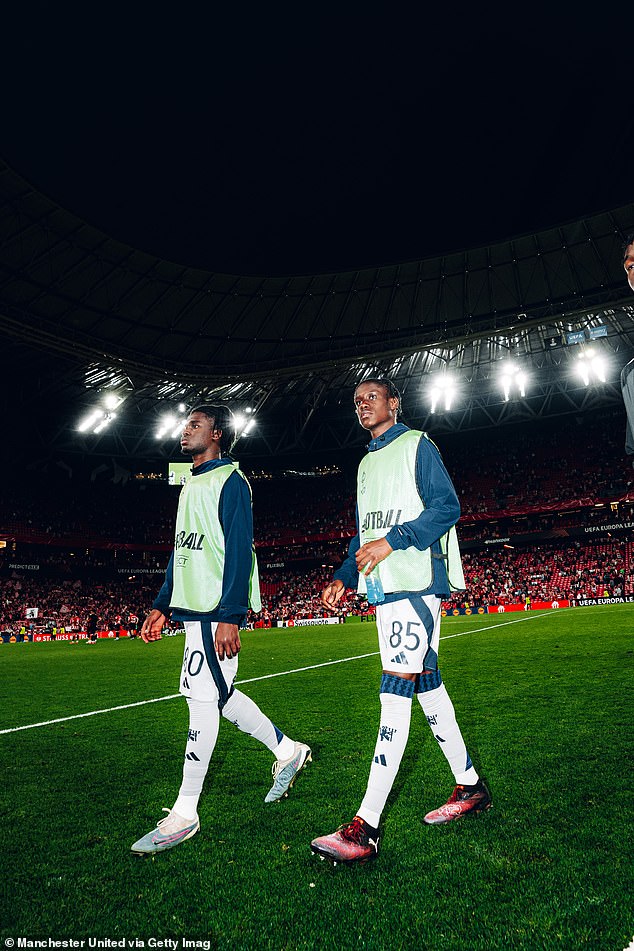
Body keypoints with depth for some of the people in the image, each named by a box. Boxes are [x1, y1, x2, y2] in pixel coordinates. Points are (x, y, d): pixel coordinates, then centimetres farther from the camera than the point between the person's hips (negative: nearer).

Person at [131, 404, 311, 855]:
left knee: (203, 697, -4)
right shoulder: (192, 485, 20)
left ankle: (184, 814, 8)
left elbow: (239, 551, -17)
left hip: (218, 610, -9)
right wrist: (162, 606, 19)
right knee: (214, 693, 13)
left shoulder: (229, 481, -8)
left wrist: (229, 616, -23)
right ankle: (287, 751, 29)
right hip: (193, 608, 9)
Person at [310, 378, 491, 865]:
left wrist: (392, 540, -18)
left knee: (395, 692, -12)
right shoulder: (366, 463, 21)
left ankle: (366, 826, -10)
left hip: (417, 583, -8)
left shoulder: (417, 445, -1)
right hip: (385, 588, 8)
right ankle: (470, 786, 27)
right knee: (425, 681, 13)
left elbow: (447, 507, -12)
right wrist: (343, 577, 12)